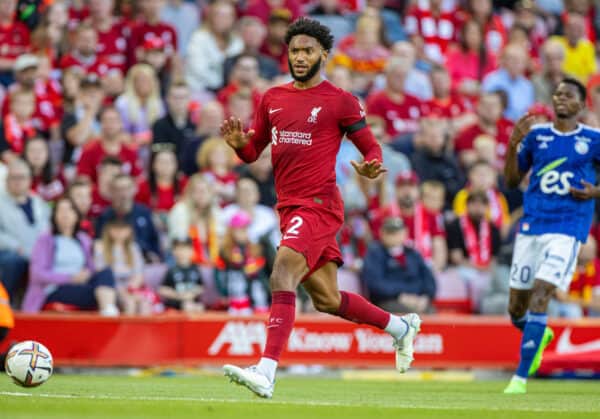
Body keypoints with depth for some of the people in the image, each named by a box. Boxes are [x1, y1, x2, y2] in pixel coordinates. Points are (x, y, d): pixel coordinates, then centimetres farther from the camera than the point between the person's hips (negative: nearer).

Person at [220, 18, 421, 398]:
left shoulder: (340, 101, -3)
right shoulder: (272, 99, 13)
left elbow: (371, 147, 2)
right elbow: (254, 152, 18)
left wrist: (371, 168, -21)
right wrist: (239, 144, -5)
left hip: (318, 205, -7)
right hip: (290, 207, 7)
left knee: (282, 277, -25)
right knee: (327, 299, 15)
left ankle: (266, 374, -33)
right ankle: (401, 327, 38)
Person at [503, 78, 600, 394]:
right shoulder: (537, 135, 8)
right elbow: (512, 181, 10)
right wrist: (514, 144, -4)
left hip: (568, 228, -4)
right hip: (531, 226, 4)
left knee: (539, 295, -19)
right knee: (516, 308, 7)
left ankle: (520, 377, -14)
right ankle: (540, 335, 43)